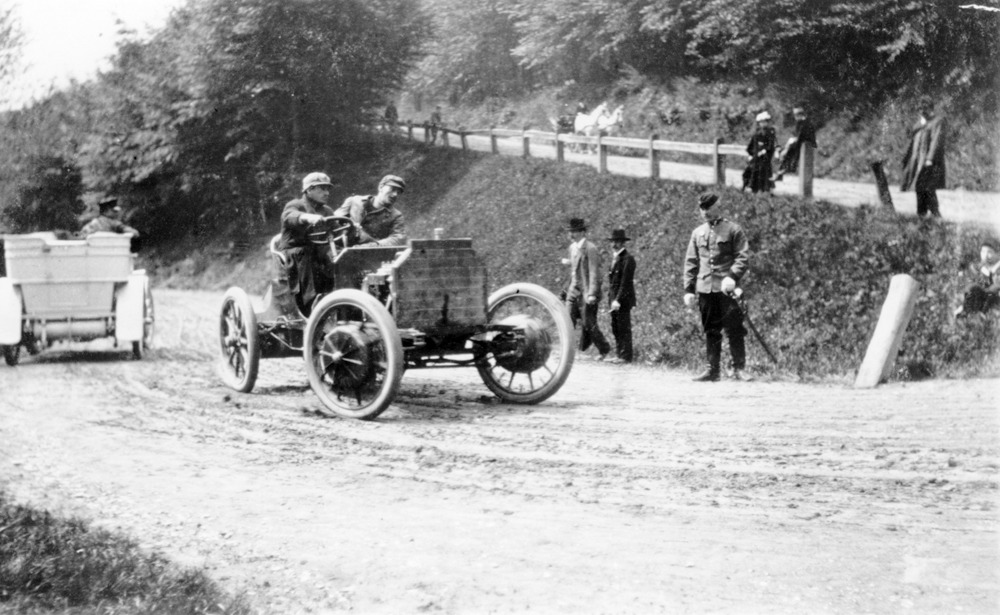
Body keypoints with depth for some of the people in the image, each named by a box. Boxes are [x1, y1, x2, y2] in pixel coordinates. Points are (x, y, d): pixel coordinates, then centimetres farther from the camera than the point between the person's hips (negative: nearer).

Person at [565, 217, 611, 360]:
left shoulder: (590, 249, -14)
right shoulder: (572, 248, 12)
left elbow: (594, 273, -17)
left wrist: (592, 294, -23)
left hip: (587, 292, -7)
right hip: (574, 291, 7)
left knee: (588, 324, -2)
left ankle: (604, 349, 16)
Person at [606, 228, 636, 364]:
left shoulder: (628, 259, -12)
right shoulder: (616, 258, 17)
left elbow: (625, 282, -17)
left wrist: (618, 300, -21)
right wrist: (612, 299, 12)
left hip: (623, 299, -9)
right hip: (614, 299, 9)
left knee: (624, 328, -5)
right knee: (616, 328, 10)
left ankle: (626, 356, -1)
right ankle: (619, 354, 16)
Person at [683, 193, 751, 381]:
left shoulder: (733, 230, 2)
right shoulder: (697, 233, 16)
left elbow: (743, 257, -4)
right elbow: (690, 262, 17)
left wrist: (732, 276, -19)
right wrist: (688, 289, 10)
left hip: (726, 287, -4)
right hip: (705, 288, 4)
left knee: (734, 329, -5)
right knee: (711, 331, 7)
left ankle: (739, 368, 0)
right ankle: (712, 369, 12)